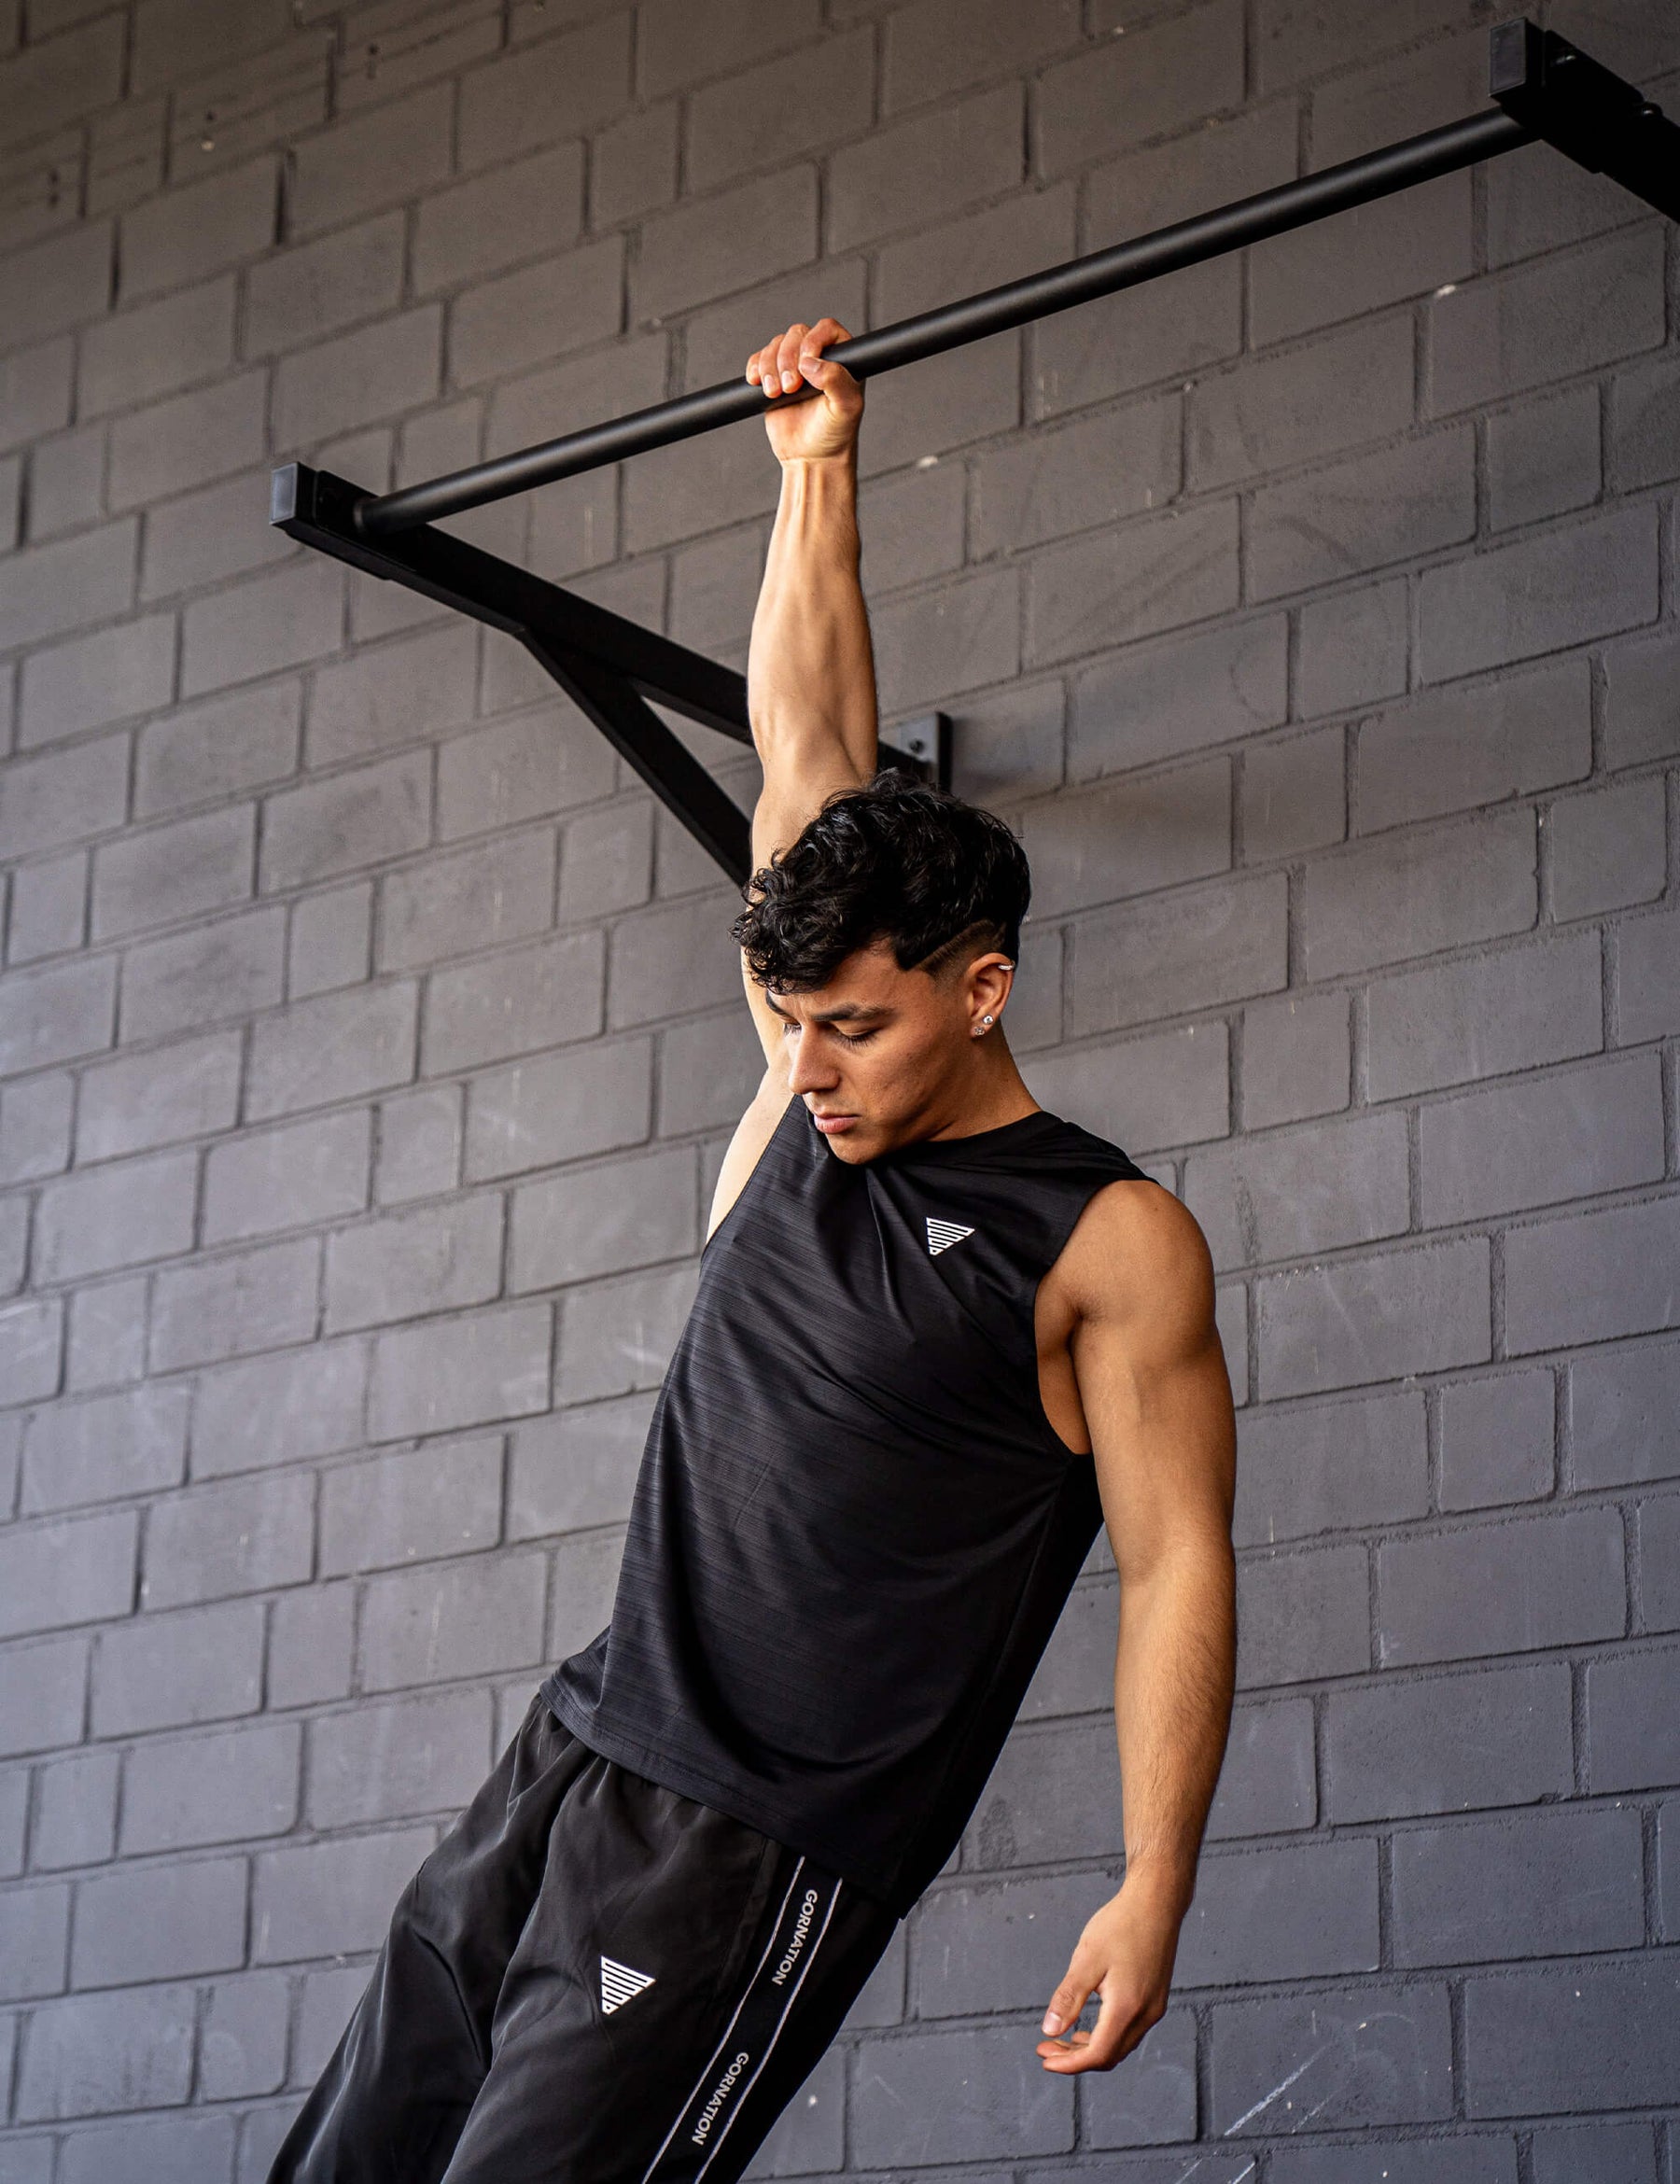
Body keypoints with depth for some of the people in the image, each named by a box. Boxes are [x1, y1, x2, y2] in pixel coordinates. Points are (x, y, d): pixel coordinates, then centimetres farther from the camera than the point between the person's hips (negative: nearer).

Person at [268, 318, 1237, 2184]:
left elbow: (1175, 1564, -9)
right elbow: (806, 735, 15)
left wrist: (1152, 1891, -17)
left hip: (760, 1861, -7)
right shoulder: (808, 1106, 10)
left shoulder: (1111, 1246, -7)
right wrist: (818, 467, 19)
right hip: (570, 1757, 7)